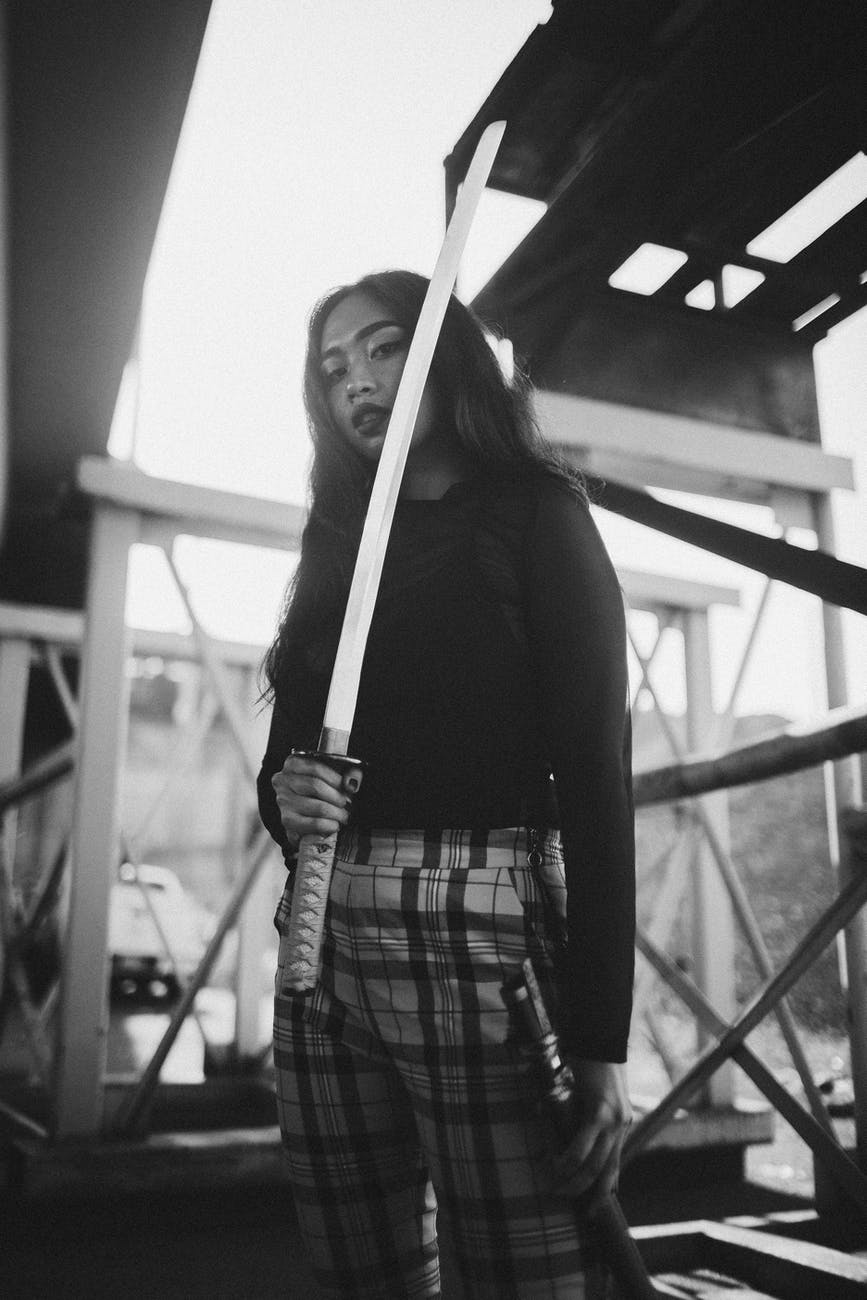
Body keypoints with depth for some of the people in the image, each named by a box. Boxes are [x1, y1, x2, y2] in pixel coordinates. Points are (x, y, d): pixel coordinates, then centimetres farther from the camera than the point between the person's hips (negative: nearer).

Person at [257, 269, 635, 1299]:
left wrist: (599, 1039, -15)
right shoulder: (338, 548, 19)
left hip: (474, 930, -5)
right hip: (321, 942, 6)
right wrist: (285, 796, -5)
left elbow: (595, 770, -7)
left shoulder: (532, 514, 2)